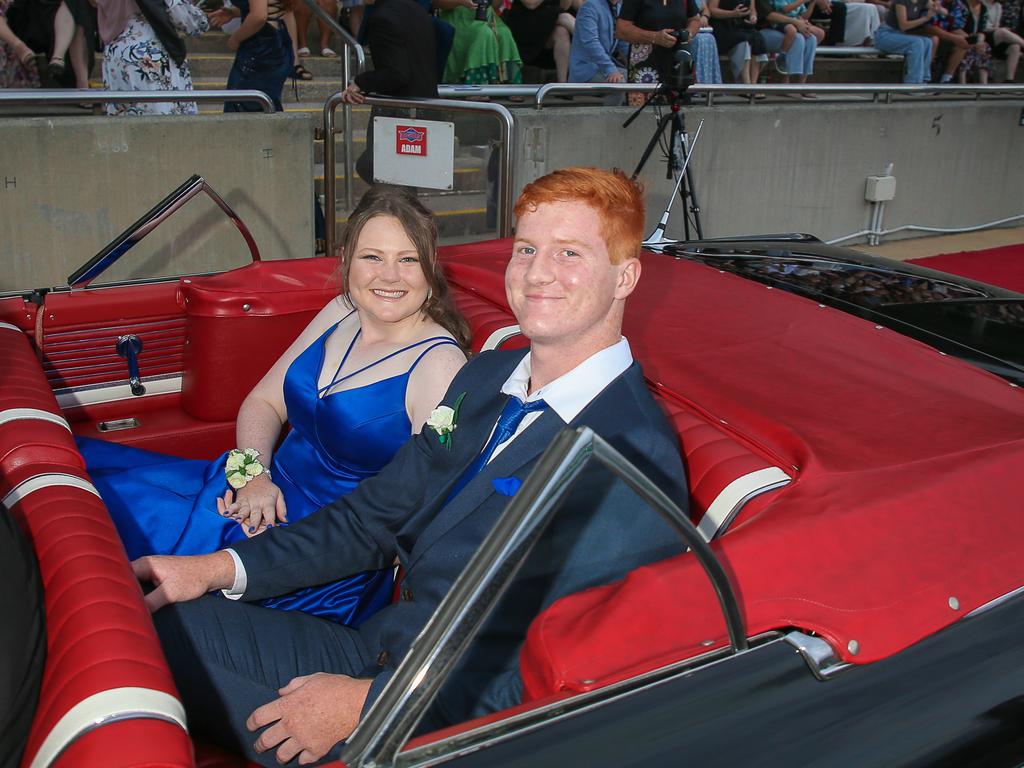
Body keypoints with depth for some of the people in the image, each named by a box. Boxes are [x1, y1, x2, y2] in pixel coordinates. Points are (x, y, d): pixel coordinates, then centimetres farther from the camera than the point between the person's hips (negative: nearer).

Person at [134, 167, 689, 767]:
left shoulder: (634, 462, -21)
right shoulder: (484, 377, 7)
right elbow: (382, 512, 11)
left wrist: (367, 705, -19)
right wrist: (222, 568, 1)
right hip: (378, 647, 8)